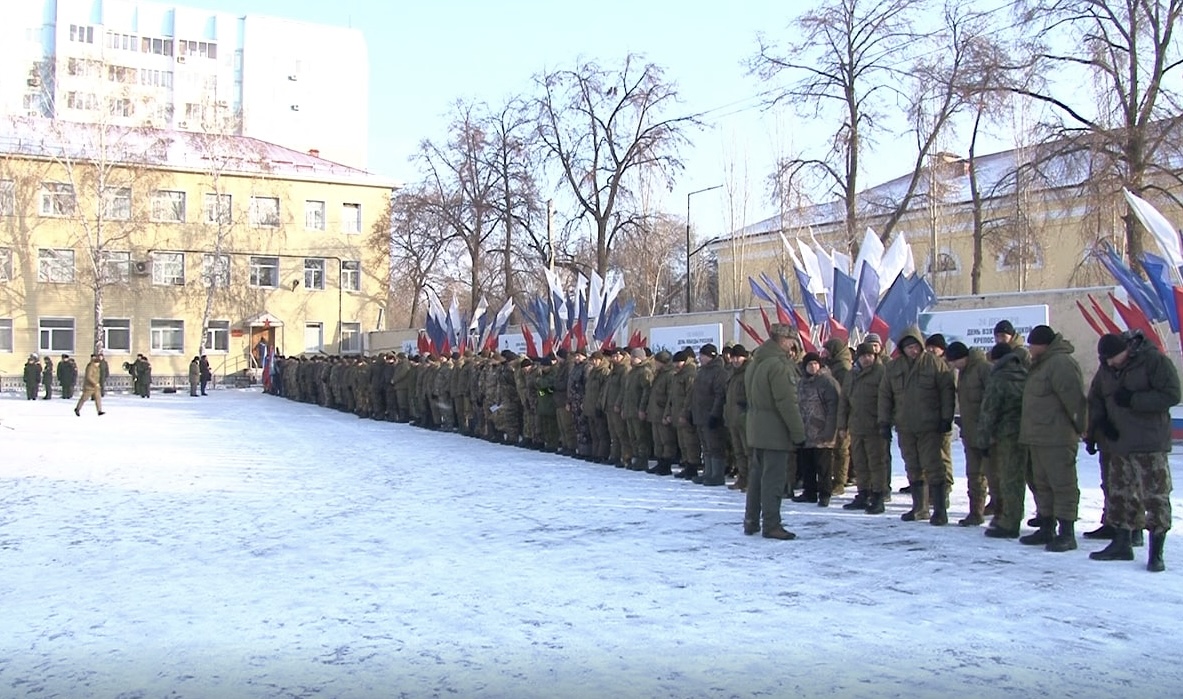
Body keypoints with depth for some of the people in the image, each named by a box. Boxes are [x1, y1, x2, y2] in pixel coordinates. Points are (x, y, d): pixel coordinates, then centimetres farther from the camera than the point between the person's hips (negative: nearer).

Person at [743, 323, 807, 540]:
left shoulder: (756, 362, 13)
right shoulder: (779, 364, -17)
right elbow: (787, 403, -20)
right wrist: (798, 432, -16)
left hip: (756, 429, 9)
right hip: (775, 430, -9)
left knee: (756, 474, 15)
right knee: (774, 477, -4)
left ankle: (751, 522, 22)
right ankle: (771, 525, -1)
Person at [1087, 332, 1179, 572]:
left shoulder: (1154, 361, -11)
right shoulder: (1106, 369, 9)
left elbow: (1171, 395, -16)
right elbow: (1094, 399, 19)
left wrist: (1133, 399, -21)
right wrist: (1102, 421, 2)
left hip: (1150, 446, -7)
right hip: (1119, 444, 7)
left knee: (1155, 497, -5)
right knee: (1119, 496, 12)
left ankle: (1156, 553, 2)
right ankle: (1121, 545, 23)